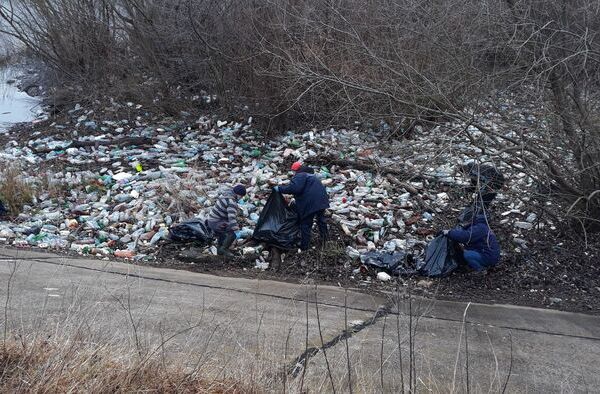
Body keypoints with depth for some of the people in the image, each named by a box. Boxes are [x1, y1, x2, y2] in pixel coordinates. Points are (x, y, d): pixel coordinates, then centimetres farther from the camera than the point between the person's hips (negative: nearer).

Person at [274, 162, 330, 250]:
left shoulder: (300, 176, -10)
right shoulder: (311, 175, 22)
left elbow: (294, 188, -25)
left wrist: (280, 189, -17)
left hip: (310, 203, -9)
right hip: (321, 201, 9)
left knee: (305, 224, 4)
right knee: (321, 219, 27)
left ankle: (304, 246, 10)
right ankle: (324, 238, 43)